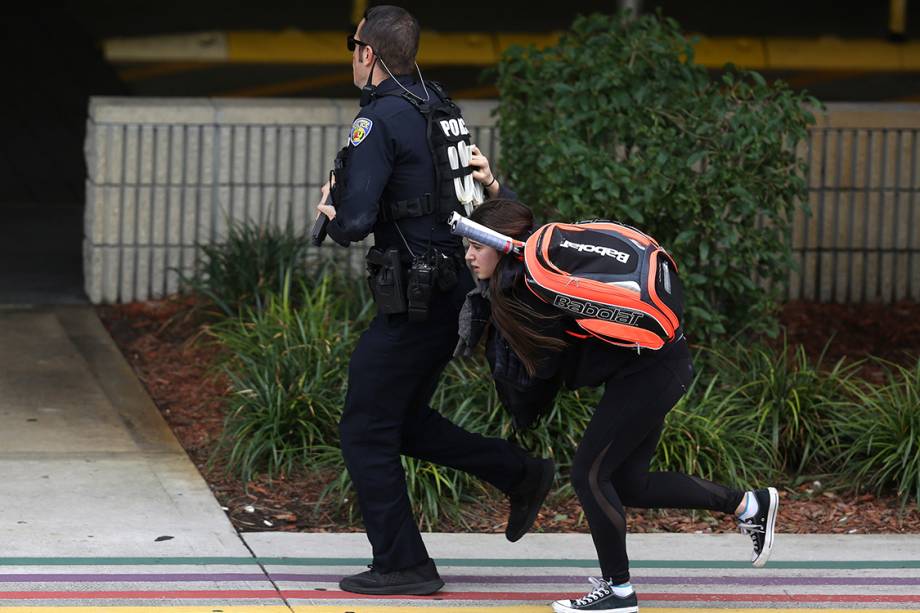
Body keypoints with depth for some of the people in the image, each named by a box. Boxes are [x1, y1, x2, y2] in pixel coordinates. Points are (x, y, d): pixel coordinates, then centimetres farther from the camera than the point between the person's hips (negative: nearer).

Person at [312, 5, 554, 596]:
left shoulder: (379, 122, -17)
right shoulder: (437, 105, 11)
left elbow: (355, 221, -21)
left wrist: (334, 215, -3)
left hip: (412, 300, -9)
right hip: (454, 291, 9)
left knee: (366, 432, 1)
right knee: (403, 421, 21)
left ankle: (403, 565, 3)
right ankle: (520, 473, 16)